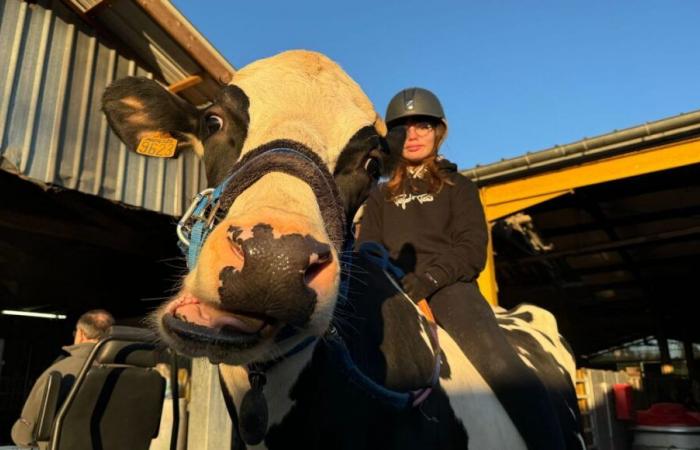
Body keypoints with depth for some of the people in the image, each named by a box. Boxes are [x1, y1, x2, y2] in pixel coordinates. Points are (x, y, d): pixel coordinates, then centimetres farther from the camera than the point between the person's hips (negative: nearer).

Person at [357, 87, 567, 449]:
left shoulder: (458, 187, 17)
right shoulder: (380, 196, 25)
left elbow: (472, 250, 4)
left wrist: (430, 277, -15)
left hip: (450, 285, -2)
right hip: (393, 290, 2)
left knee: (503, 370, -27)